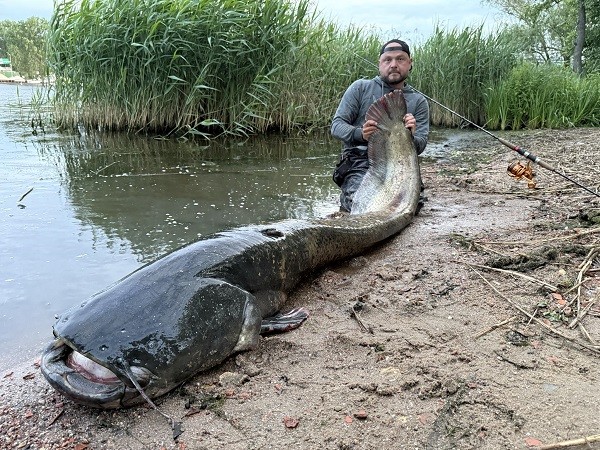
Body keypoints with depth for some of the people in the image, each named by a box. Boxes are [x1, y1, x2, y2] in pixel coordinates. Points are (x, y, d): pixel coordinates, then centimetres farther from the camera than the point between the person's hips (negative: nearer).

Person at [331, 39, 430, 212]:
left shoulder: (419, 101, 14)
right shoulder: (360, 88, 9)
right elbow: (336, 125, 3)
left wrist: (411, 137, -20)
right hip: (359, 163, -2)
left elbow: (421, 145, 6)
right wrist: (360, 134, -19)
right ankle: (346, 198, 8)